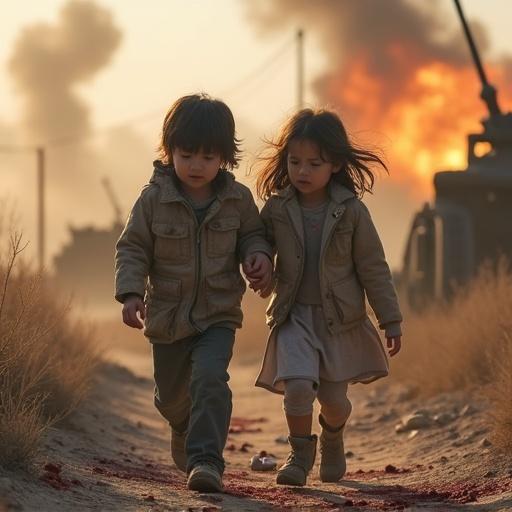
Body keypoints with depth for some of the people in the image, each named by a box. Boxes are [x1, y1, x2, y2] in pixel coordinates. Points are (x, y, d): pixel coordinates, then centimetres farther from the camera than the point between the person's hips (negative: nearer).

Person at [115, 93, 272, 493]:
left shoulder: (238, 198, -6)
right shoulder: (154, 199, -11)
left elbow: (252, 234, 10)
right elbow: (132, 248, -5)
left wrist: (258, 255, -13)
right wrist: (131, 293, -18)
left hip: (219, 314, -1)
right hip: (167, 317, 1)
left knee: (210, 378, -25)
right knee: (171, 395, 18)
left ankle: (206, 458, -25)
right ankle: (185, 431, 51)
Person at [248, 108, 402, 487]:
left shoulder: (351, 211, -7)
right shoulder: (277, 209, -4)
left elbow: (373, 268, -1)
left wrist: (391, 321, 0)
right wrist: (259, 272, -9)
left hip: (341, 320, 0)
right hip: (294, 317, 0)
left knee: (333, 399, 8)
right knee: (298, 386, -21)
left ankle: (333, 439, 43)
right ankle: (301, 452, 4)